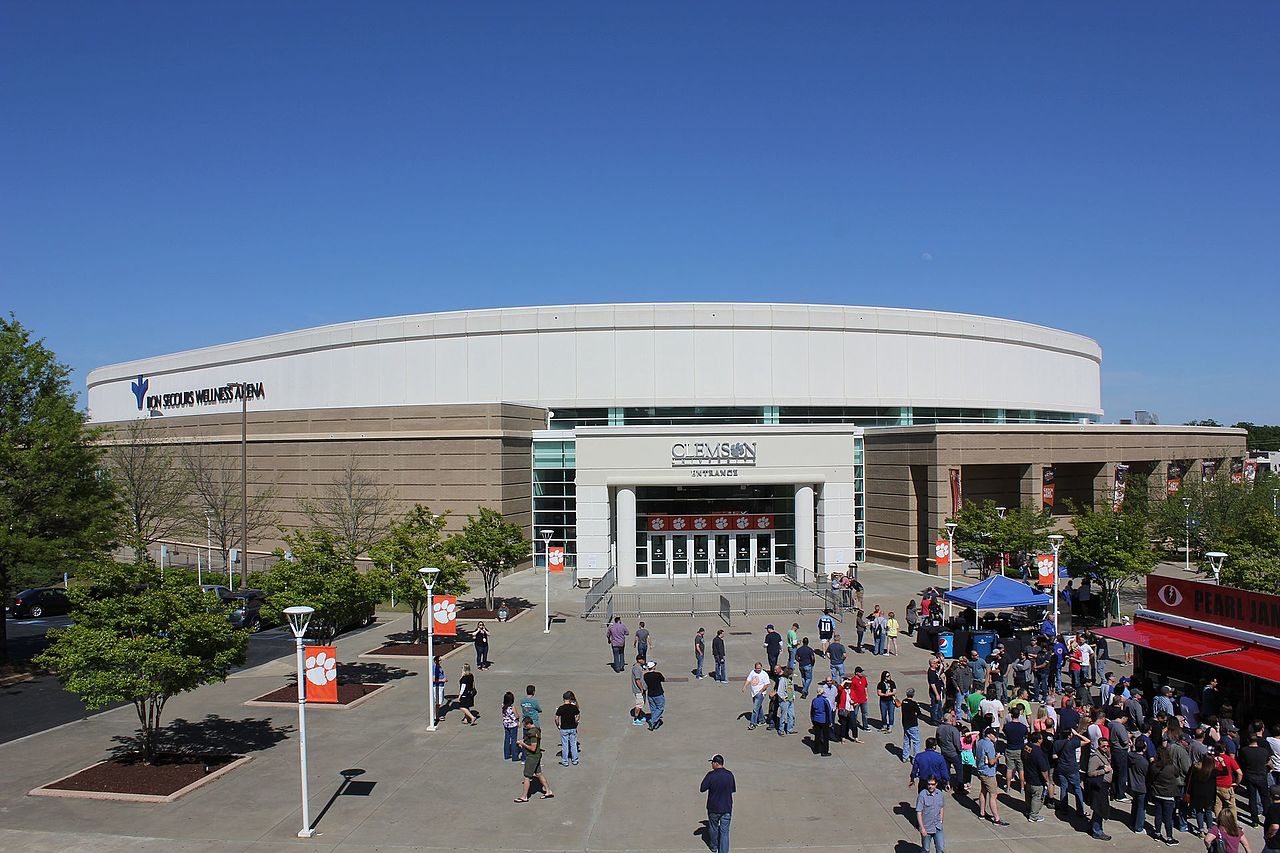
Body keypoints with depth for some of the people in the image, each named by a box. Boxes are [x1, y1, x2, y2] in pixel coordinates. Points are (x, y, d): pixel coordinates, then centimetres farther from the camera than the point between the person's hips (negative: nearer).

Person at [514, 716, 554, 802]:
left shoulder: (533, 733, -26)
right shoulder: (536, 729, 6)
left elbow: (533, 748, -27)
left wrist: (524, 744, -15)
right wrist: (523, 741, 8)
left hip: (532, 757, -10)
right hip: (537, 756, 10)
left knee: (527, 777, 1)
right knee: (539, 774, 18)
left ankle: (524, 797, 11)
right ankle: (548, 791, 24)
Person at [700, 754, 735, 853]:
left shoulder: (711, 775, -17)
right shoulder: (729, 775, -6)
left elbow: (702, 789, -10)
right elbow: (734, 790, 6)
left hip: (713, 808, -1)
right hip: (727, 808, 1)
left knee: (713, 828, 22)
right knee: (724, 832, 6)